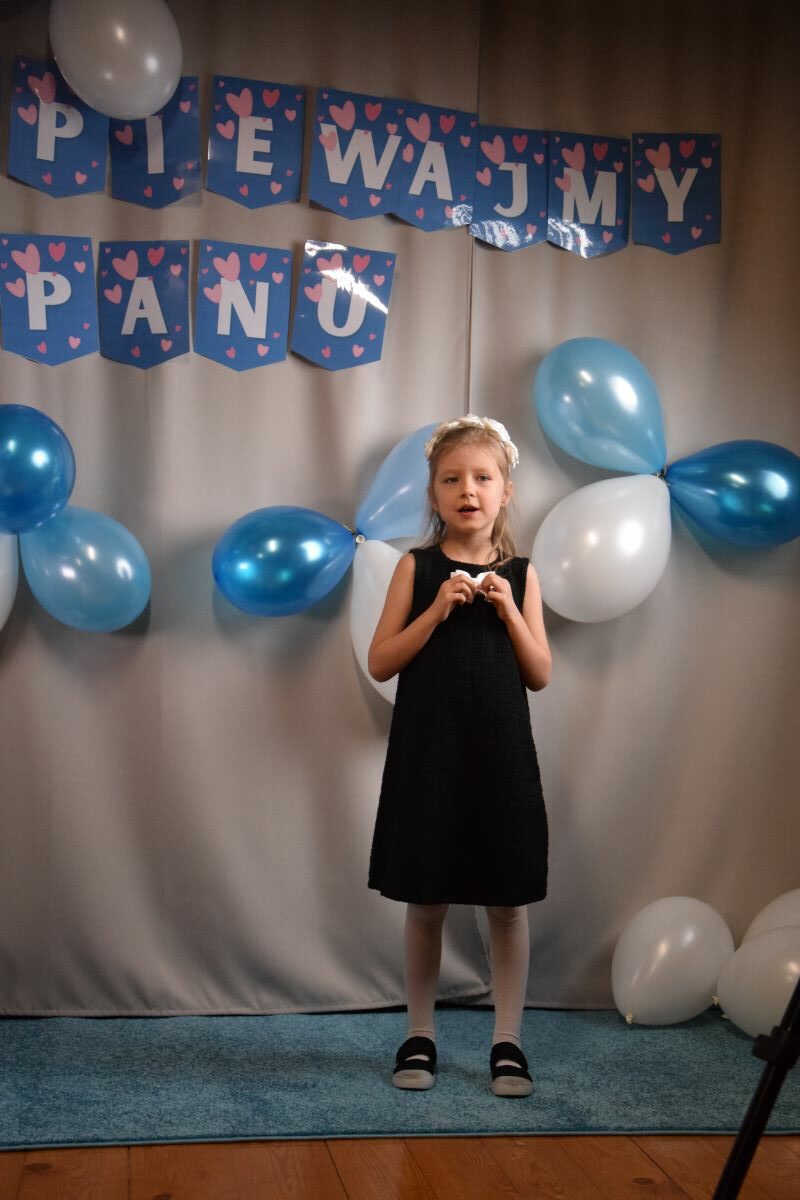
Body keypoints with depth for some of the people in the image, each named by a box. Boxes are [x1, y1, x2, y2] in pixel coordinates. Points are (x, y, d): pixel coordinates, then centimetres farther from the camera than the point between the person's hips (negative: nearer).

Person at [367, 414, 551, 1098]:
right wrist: (438, 609, -15)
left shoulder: (520, 574, 4)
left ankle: (508, 1041, 19)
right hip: (428, 756, -1)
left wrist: (508, 612, -10)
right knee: (426, 902, 8)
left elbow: (540, 676, 3)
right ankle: (420, 1037, 23)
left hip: (501, 757, 1)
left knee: (509, 904, 6)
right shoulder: (418, 568, 0)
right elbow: (380, 663, -4)